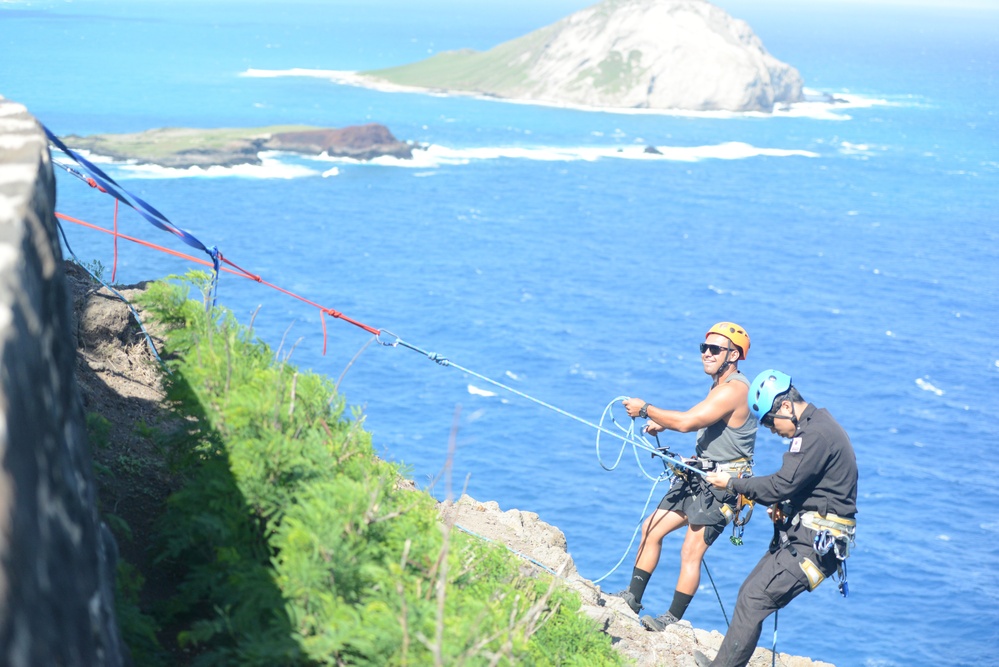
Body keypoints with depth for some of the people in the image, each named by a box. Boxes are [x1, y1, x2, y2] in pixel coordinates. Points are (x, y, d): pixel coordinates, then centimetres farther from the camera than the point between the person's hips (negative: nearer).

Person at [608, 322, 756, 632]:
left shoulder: (734, 389, -21)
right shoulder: (720, 385, 12)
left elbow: (688, 422, -29)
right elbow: (700, 420, 29)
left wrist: (646, 409, -18)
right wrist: (663, 423, 13)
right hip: (699, 477, 10)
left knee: (691, 551, -9)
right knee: (651, 528, 10)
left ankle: (672, 619, 0)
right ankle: (633, 598, 17)